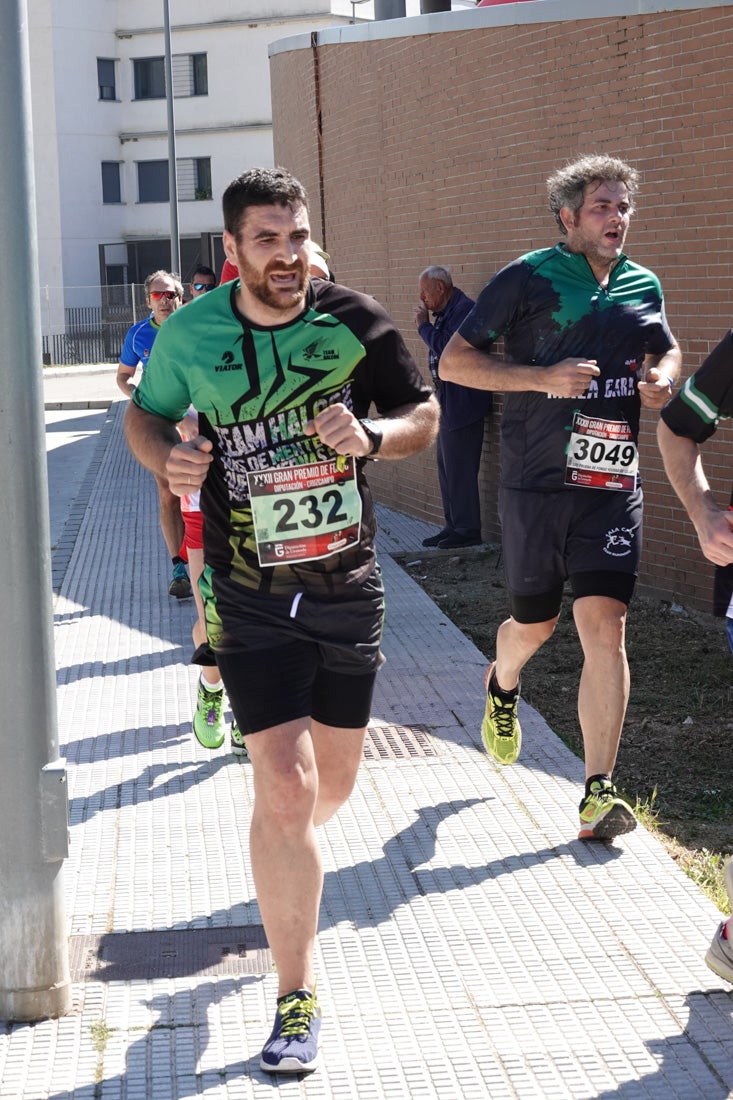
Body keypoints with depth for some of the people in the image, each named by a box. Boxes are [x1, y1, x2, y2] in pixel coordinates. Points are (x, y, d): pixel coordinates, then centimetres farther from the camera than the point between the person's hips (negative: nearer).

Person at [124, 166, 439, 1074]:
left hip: (348, 590, 2)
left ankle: (282, 863, 52)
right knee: (285, 787, -12)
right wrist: (168, 458, -13)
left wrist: (372, 436, -17)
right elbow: (145, 414, 10)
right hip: (252, 599, -2)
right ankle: (296, 997, 1)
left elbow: (424, 413, 5)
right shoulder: (189, 334, -6)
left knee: (333, 781, 15)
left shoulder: (355, 323, -6)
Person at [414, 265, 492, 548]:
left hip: (462, 404, -10)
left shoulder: (465, 309, -15)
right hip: (446, 400, 10)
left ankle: (467, 530, 1)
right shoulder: (446, 312, 14)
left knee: (459, 469, -6)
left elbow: (447, 347, -24)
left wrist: (423, 326, -13)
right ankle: (454, 525, 23)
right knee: (446, 468, 15)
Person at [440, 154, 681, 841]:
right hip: (536, 482, -2)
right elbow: (454, 362, -6)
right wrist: (543, 378, -17)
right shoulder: (529, 279, -4)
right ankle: (502, 686, 50)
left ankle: (598, 796, -7)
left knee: (604, 623, -11)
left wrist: (663, 379, 5)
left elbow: (666, 351, 29)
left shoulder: (642, 286, 10)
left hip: (612, 484, 2)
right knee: (534, 625, 11)